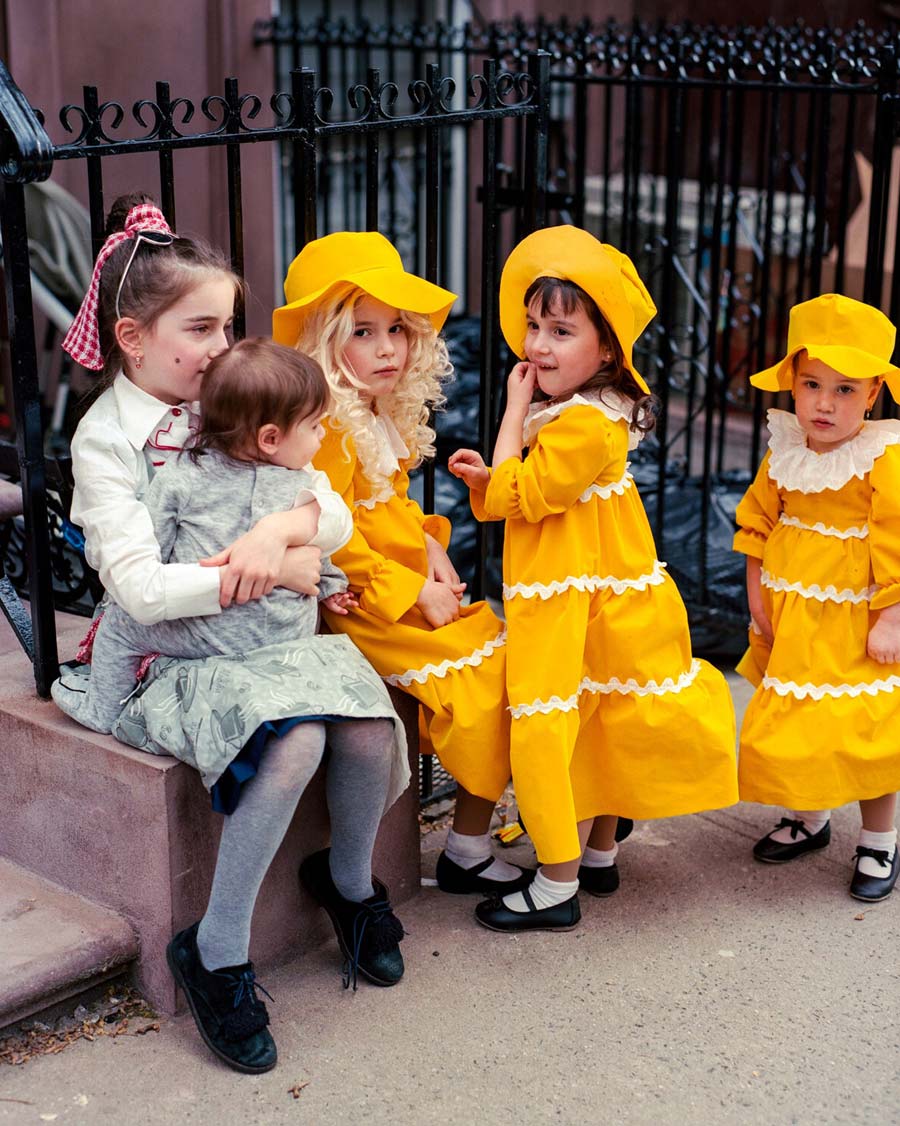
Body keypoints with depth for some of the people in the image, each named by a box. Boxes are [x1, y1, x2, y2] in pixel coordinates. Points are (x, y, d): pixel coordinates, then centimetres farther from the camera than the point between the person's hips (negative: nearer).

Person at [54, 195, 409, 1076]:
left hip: (262, 635, 6)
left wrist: (283, 527, -19)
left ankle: (350, 879, 13)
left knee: (369, 731, -19)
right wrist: (278, 570, -21)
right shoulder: (106, 438, -9)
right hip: (168, 659, -5)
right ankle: (215, 954, -15)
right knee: (293, 741, -31)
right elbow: (143, 590, -22)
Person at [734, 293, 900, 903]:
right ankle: (809, 818, 38)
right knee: (787, 723, 15)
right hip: (788, 620, 6)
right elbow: (757, 522, 11)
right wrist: (757, 598, 9)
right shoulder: (783, 453, 1)